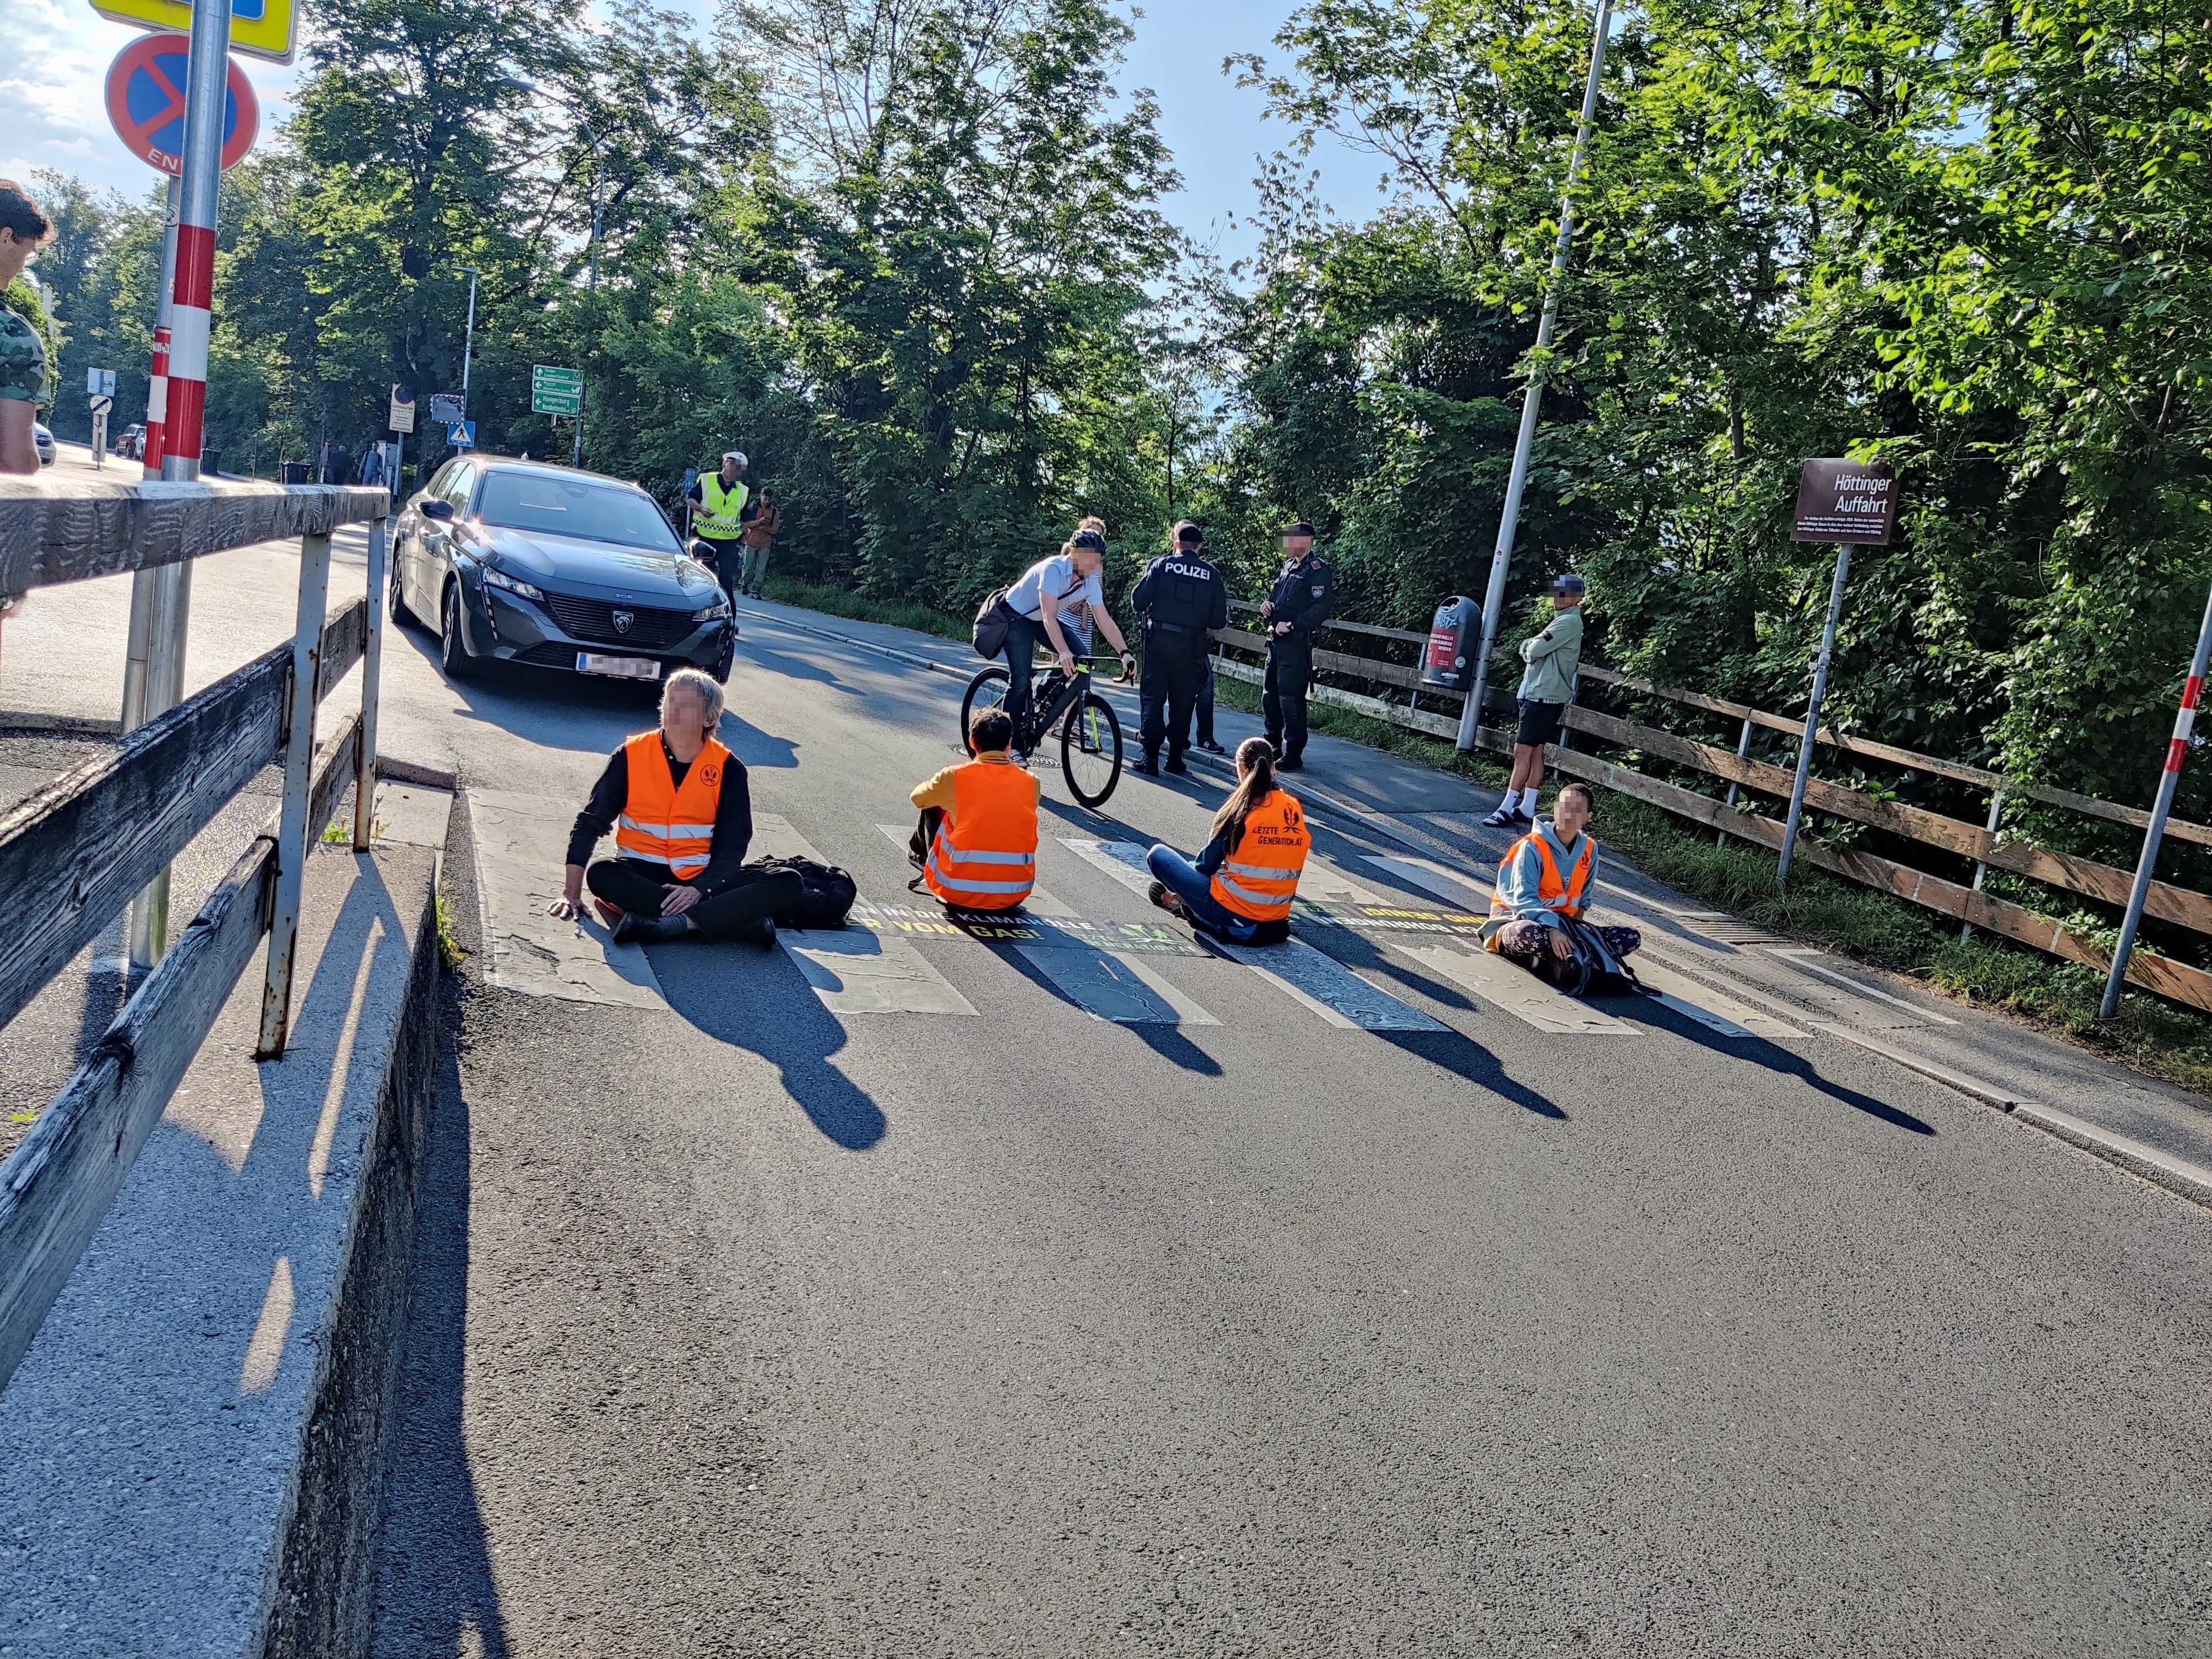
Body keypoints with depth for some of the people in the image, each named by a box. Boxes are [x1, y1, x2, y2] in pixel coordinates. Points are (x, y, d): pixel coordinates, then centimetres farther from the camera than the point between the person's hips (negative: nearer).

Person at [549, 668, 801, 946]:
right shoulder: (631, 756, -3)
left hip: (703, 877, 1)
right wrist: (572, 893, -10)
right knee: (601, 875, -35)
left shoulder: (728, 768, -2)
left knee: (790, 884, -21)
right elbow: (591, 822, -1)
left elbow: (732, 844, -2)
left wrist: (699, 889, -19)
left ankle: (668, 925, -34)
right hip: (643, 873, 0)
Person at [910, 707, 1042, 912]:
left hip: (958, 893, -2)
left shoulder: (955, 776, -10)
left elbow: (918, 798, 11)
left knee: (932, 807, 19)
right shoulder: (1031, 781, -3)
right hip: (1015, 895, 2)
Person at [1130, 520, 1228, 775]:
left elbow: (1137, 602, -5)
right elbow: (1219, 620, 2)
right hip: (1191, 647, 2)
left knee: (1154, 697, 3)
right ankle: (1175, 757, 17)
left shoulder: (1160, 564, -2)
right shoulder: (1212, 574, 4)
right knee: (1182, 701, 13)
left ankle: (1151, 758, -4)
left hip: (1159, 640, -1)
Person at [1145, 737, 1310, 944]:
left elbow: (1208, 864, -4)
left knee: (1158, 854, 6)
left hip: (1233, 914, -6)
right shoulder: (1296, 808, 1)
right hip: (1279, 915, 6)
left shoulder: (1240, 807, -13)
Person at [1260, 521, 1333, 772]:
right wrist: (1267, 605, 5)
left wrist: (1291, 625, -20)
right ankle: (1273, 744, 28)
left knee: (1291, 698, -7)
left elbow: (1319, 610, -19)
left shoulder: (1316, 570, -11)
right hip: (1276, 639, 9)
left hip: (1296, 643, -9)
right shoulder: (1288, 565, 16)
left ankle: (1294, 754, 1)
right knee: (1270, 694, 15)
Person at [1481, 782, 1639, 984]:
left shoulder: (1589, 849, 5)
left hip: (1561, 924, 7)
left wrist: (1577, 921, -1)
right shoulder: (1533, 847, -14)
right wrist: (1551, 928, -39)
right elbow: (1524, 898, -24)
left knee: (1632, 938, -11)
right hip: (1521, 919, -7)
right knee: (1528, 933, -46)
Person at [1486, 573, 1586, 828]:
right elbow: (1527, 650, 19)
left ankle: (1507, 809, -11)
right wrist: (1530, 647, -2)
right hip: (1537, 695, 10)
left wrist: (1530, 647, 2)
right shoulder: (1563, 620, 21)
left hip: (1545, 697, -10)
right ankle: (1527, 809, 11)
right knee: (1535, 752, 9)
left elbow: (1534, 650, -19)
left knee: (1523, 752, -11)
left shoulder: (1569, 622, -12)